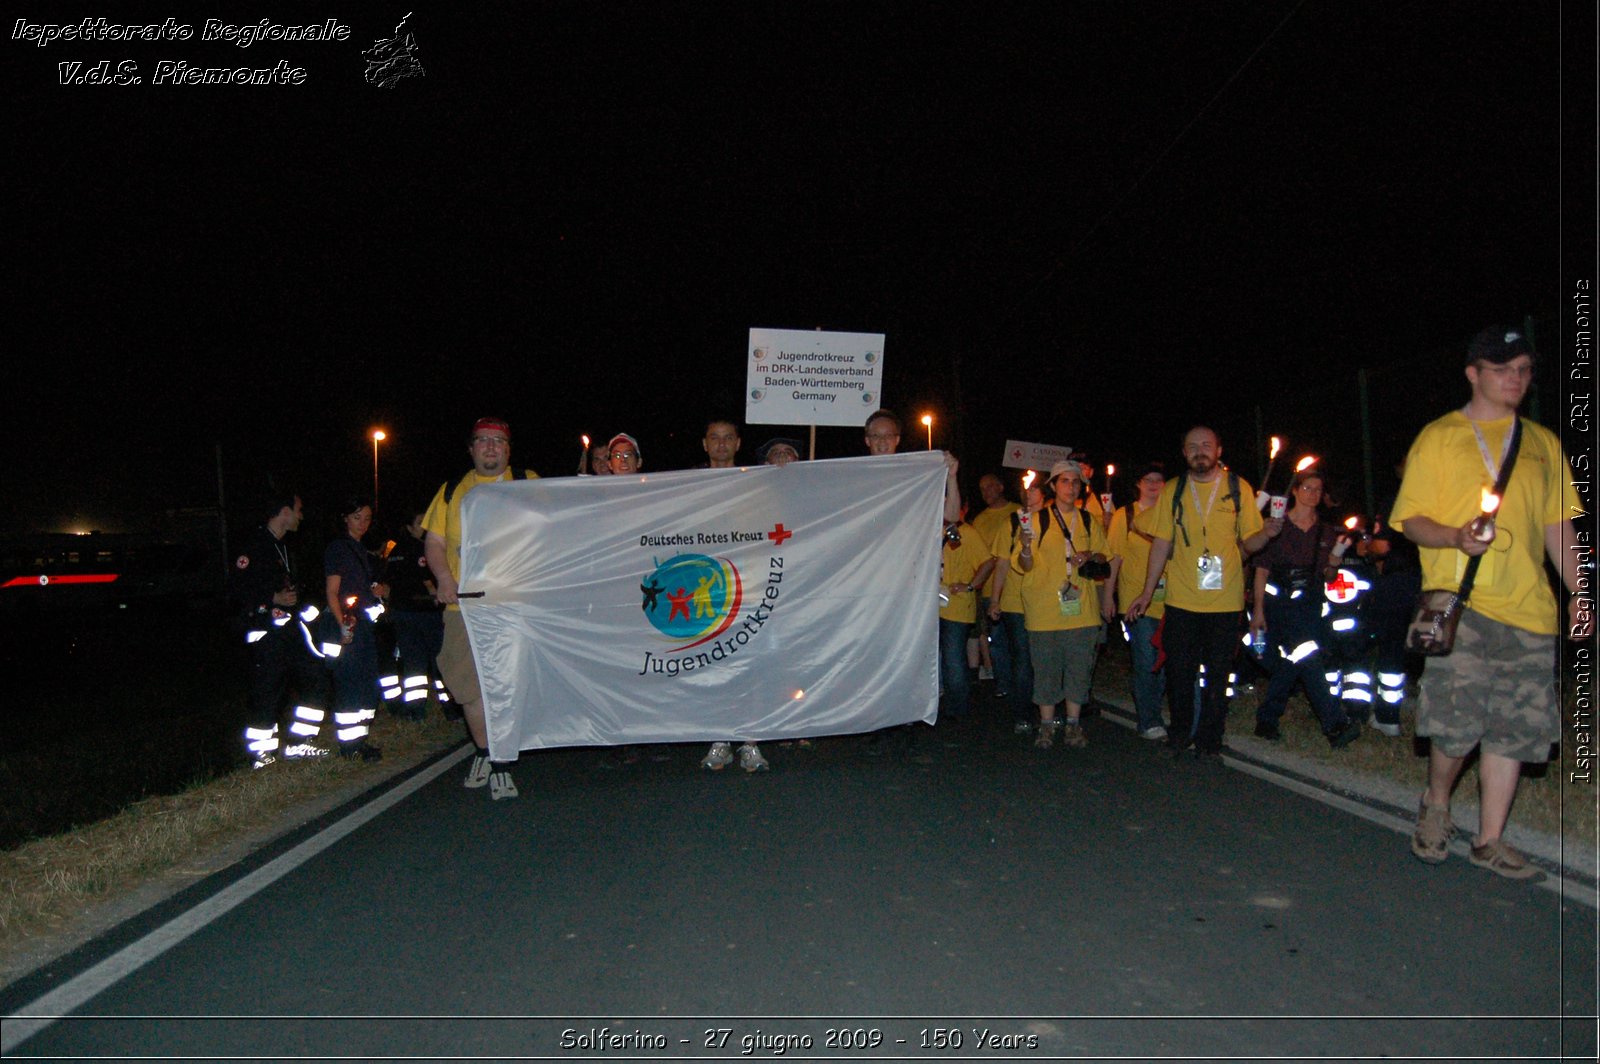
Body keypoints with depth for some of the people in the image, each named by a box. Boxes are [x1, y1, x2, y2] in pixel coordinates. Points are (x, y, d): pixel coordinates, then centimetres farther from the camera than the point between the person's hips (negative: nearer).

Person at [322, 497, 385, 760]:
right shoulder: (337, 548, -6)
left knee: (368, 682, 10)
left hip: (367, 624, 9)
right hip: (349, 626, -9)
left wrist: (380, 590, 6)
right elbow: (332, 592, -11)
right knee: (349, 682, -9)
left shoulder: (363, 551, 18)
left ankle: (360, 739, 19)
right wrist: (343, 625, -20)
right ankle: (349, 743, -5)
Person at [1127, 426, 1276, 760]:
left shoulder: (1238, 488, 2)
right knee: (1179, 670, 7)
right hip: (1181, 598, 1)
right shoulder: (1172, 490, 5)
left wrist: (1266, 533, -20)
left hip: (1225, 599, -1)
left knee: (1217, 674, 6)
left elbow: (1248, 543, 3)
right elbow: (1162, 542, 7)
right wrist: (1147, 592, 5)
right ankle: (1181, 731, 27)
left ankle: (1209, 739, 19)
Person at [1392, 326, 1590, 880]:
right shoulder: (1438, 437, 6)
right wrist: (1457, 537, -17)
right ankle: (1436, 805, 17)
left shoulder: (1543, 443, 18)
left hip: (1528, 606, 4)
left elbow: (1559, 525, 19)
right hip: (1459, 601, -4)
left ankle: (1490, 840, 15)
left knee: (1514, 728, 3)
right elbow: (1411, 519, 2)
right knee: (1457, 723, -10)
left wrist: (1579, 591, 10)